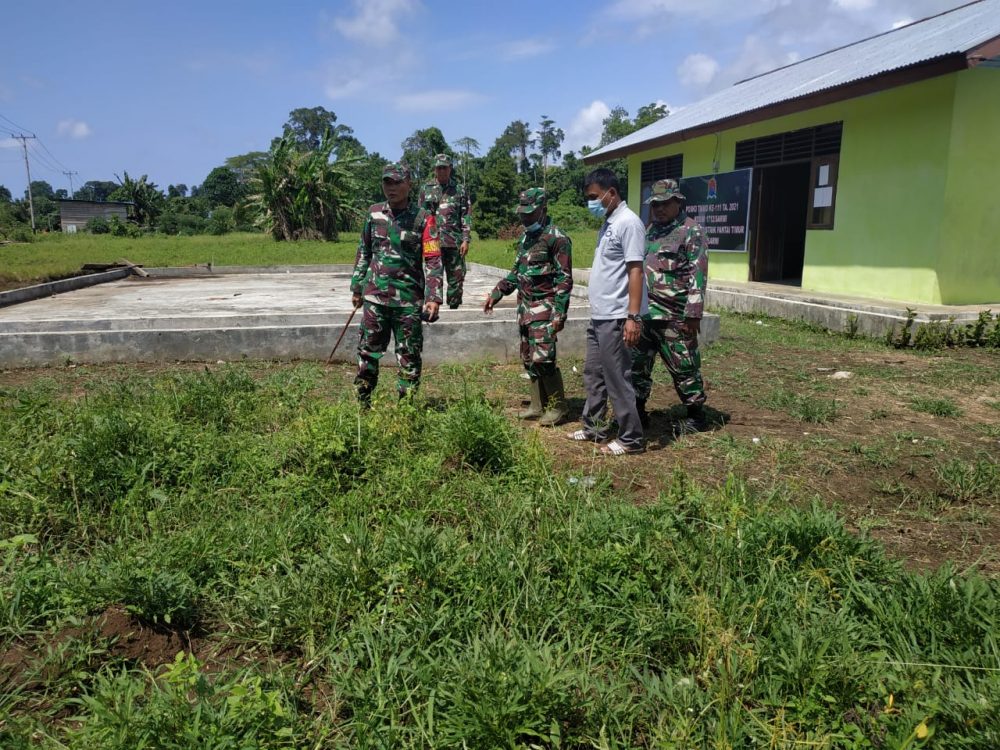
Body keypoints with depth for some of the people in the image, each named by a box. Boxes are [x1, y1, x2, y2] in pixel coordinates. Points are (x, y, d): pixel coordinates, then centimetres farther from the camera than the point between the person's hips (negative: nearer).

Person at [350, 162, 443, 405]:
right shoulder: (374, 213, 8)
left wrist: (433, 297, -17)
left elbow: (433, 260, -8)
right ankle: (362, 403, 19)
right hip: (375, 296, 3)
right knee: (368, 351, 8)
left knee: (409, 356, 4)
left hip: (409, 299, -3)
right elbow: (363, 253, 16)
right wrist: (356, 286, 15)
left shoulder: (423, 218, -5)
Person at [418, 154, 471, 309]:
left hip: (454, 242, 0)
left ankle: (454, 307, 12)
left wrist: (466, 240, -5)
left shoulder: (459, 189, 6)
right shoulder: (426, 189, 10)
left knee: (456, 278, 2)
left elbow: (466, 216, 3)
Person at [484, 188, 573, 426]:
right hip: (525, 308, 8)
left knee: (542, 359, -12)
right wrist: (496, 293, 19)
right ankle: (538, 405, 21)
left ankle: (557, 406, 4)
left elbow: (565, 279, -14)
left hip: (544, 308, -8)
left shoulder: (556, 238, -10)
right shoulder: (525, 237, 15)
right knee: (528, 359, 10)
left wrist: (559, 312, -20)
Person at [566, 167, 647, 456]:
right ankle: (594, 428, 30)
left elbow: (635, 271, -19)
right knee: (593, 374, 17)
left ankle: (631, 438, 9)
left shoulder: (628, 222, -13)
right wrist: (597, 311, 18)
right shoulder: (607, 224, 15)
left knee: (617, 379, -2)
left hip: (616, 318, -10)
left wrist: (633, 317, -24)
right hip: (598, 316, 10)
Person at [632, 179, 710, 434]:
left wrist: (693, 314, -19)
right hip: (644, 313, 7)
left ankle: (696, 417, 17)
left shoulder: (691, 231, -7)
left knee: (684, 369, 3)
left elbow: (698, 276, -13)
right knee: (637, 365, 10)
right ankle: (637, 412, 23)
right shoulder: (651, 230, 16)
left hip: (674, 316, -7)